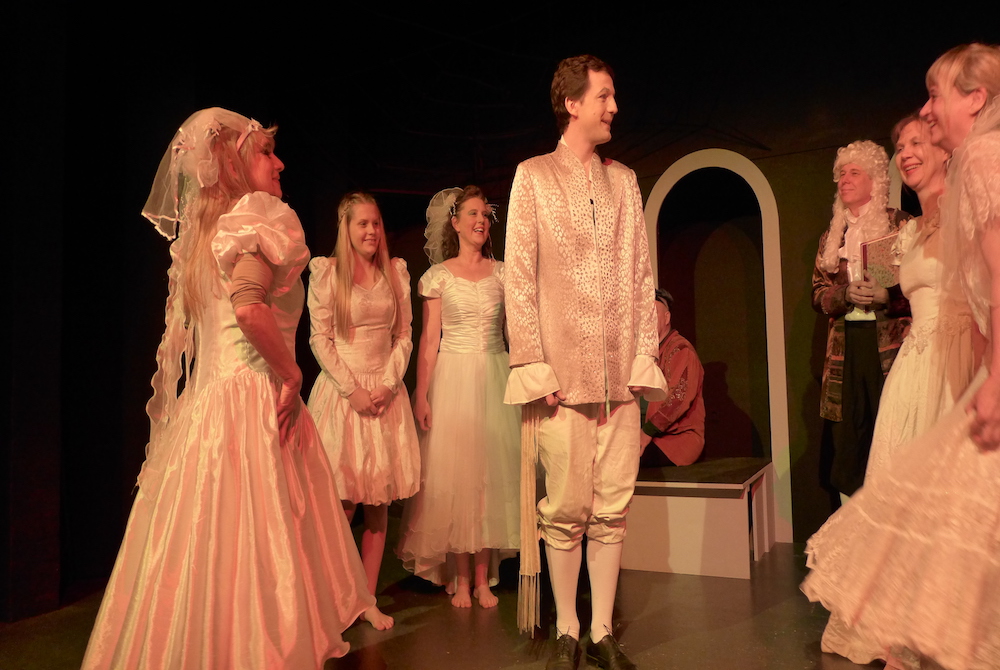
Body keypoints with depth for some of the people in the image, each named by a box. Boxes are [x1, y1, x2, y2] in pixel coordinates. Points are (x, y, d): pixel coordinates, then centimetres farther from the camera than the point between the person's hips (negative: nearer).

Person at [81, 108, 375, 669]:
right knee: (260, 554, -4)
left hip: (205, 403, 9)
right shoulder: (258, 213, -6)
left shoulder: (205, 227, 20)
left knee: (205, 551, 11)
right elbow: (249, 306, -24)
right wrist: (292, 374, -14)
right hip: (254, 400, -9)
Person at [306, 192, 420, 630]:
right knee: (343, 504, -4)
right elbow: (320, 339, -4)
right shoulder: (325, 271, 1)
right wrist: (352, 389, -11)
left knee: (379, 504, 4)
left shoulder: (396, 271, 11)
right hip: (342, 391, -3)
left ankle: (368, 599, 13)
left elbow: (404, 335, 8)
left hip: (386, 393, 3)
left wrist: (387, 385, -5)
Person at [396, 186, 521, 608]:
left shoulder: (502, 273, 8)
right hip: (453, 378, -2)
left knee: (491, 472, 3)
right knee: (454, 474, 0)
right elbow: (429, 339, 0)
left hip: (495, 377, 2)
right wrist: (420, 395, -6)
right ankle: (460, 578, 12)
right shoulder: (438, 276, 3)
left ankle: (483, 577, 15)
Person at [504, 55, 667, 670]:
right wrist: (533, 367, -9)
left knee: (613, 510, 7)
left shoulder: (624, 180, 15)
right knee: (566, 510, 2)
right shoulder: (533, 176, 4)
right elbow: (519, 279, -2)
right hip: (561, 375, -3)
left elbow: (642, 275, 13)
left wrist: (645, 357, 4)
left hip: (622, 375, 4)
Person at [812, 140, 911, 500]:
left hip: (889, 344, -4)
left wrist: (886, 294, -18)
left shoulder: (900, 225, 5)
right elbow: (818, 293, 14)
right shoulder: (831, 236, 18)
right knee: (848, 438, 3)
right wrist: (847, 294, -6)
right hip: (845, 346, 4)